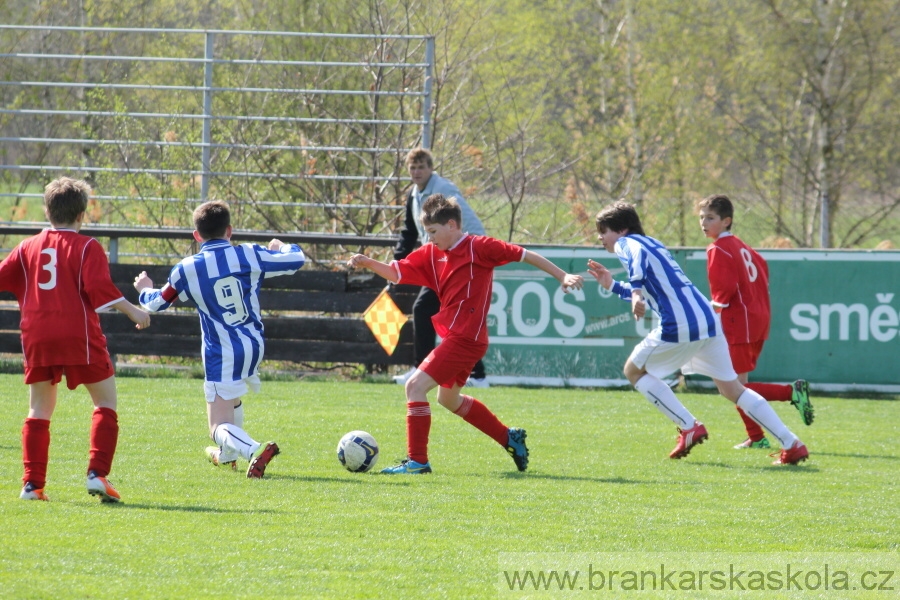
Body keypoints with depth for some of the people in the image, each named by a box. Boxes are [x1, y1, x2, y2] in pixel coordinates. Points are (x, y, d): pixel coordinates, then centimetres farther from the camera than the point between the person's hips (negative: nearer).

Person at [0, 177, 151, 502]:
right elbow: (100, 287, -14)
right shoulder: (87, 247, -3)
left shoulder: (28, 247, 10)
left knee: (39, 410, 12)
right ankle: (97, 473, -10)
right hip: (79, 337, -4)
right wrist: (132, 311, -6)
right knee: (106, 402, 5)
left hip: (36, 337, 4)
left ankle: (32, 483, 5)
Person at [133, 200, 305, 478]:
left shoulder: (186, 270, -5)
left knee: (220, 427, -6)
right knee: (232, 398, 35)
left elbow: (158, 303, 11)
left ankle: (255, 450, -35)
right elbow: (296, 259, 5)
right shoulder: (249, 255, -4)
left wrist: (145, 290, 35)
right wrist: (282, 247, 29)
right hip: (254, 346, 4)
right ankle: (228, 454, 49)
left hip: (221, 354, -4)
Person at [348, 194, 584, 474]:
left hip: (466, 338, -10)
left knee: (416, 385, -14)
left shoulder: (479, 248, -11)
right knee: (449, 399, 26)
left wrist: (562, 276, -7)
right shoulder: (432, 254, 9)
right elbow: (396, 273, 8)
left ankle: (417, 461, -10)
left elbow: (525, 255, -7)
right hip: (454, 336, 10)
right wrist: (367, 263, -9)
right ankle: (510, 438, 38)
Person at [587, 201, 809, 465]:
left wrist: (635, 291, -35)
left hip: (678, 328, -8)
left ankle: (689, 428, 4)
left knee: (634, 371, 14)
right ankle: (792, 445, 5)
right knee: (733, 389, 14)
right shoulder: (653, 244, 29)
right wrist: (613, 286, 43)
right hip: (709, 321, 8)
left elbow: (637, 255, -23)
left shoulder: (625, 243, 4)